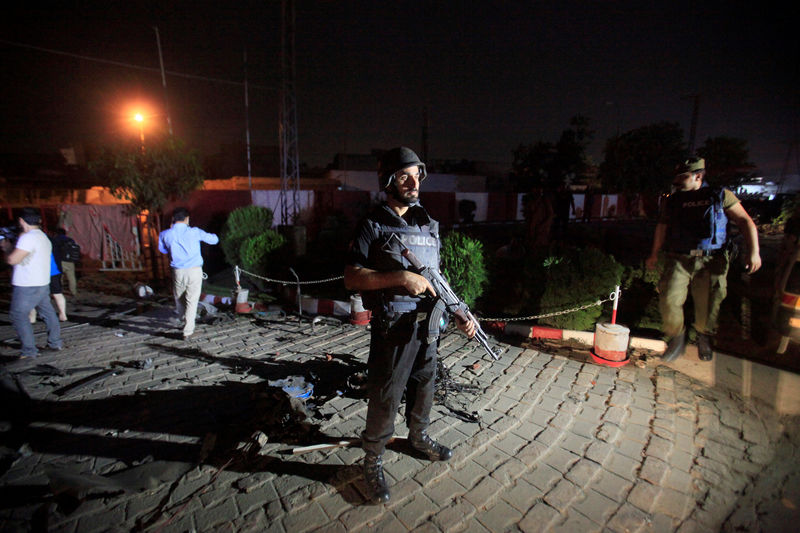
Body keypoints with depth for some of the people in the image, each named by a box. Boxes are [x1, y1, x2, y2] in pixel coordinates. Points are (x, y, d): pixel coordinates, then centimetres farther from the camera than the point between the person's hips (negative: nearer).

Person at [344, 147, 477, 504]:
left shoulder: (428, 224, 9)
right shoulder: (373, 226, -10)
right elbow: (351, 277, -17)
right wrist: (402, 278, -25)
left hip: (426, 323, 7)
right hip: (392, 327, -6)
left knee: (424, 386, 22)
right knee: (385, 398, 4)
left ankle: (419, 437, 48)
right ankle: (373, 463, 27)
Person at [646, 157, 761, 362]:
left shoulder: (720, 196, 4)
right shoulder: (672, 201, 11)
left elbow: (745, 221, 3)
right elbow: (662, 227, 19)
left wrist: (753, 251, -8)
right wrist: (654, 254, 17)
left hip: (710, 262, -1)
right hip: (678, 260, 1)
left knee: (708, 304, 7)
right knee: (669, 300, -11)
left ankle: (704, 338, 35)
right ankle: (676, 337, 12)